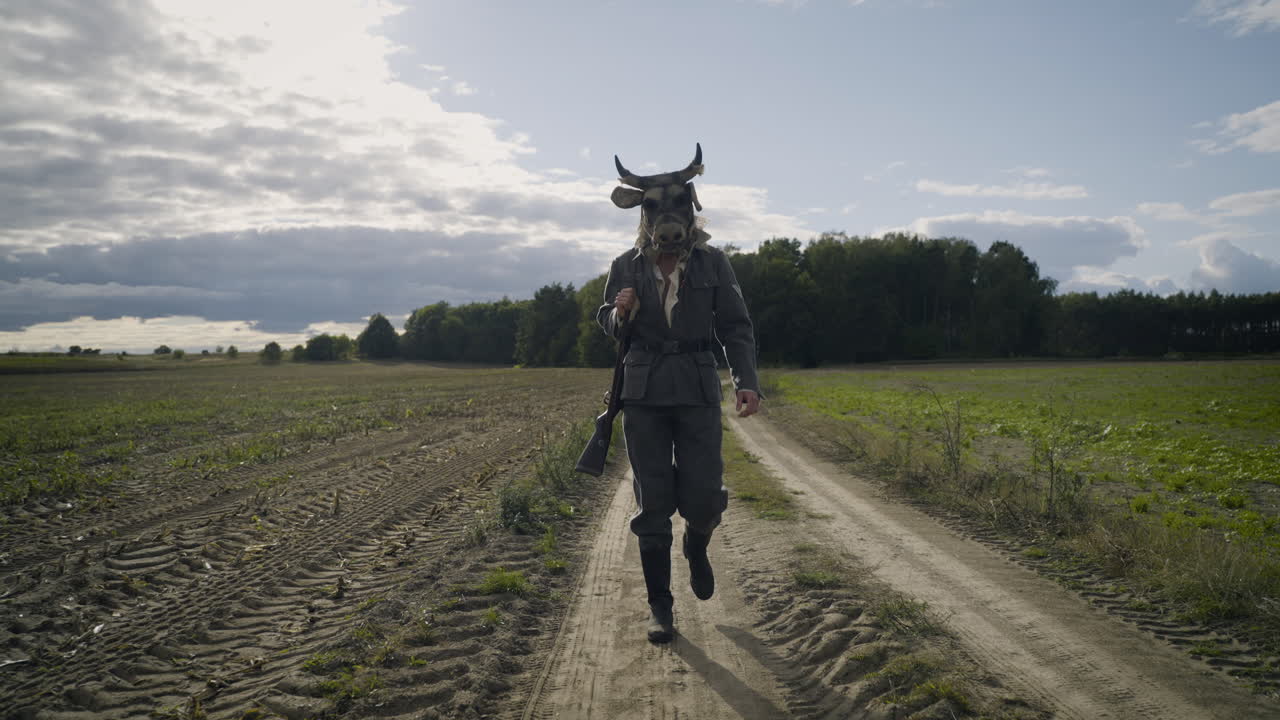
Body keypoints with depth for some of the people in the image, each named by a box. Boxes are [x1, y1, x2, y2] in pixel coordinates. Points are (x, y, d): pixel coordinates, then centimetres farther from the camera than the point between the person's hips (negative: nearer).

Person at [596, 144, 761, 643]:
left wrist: (747, 382, -11)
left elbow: (736, 327, 3)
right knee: (652, 503, 1)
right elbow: (607, 324, 15)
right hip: (643, 392, 1)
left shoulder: (713, 263, 0)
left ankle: (696, 547, 33)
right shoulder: (626, 267, 2)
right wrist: (620, 313, -10)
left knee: (702, 498, -5)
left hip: (698, 391, 0)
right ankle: (659, 607, 14)